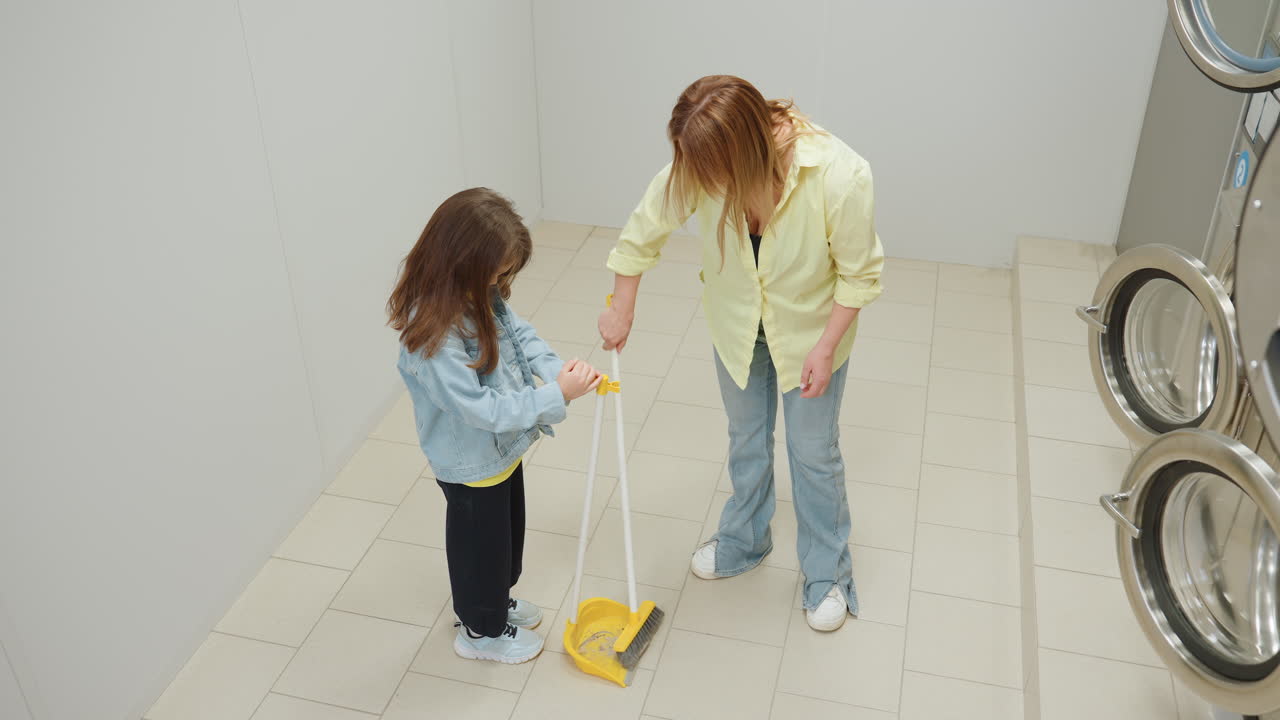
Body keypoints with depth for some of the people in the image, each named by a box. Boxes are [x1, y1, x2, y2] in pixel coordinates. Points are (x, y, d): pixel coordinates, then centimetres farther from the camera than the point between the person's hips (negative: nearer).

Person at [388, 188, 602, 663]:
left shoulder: (481, 296, -11)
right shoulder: (435, 336, -37)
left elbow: (518, 331, 1)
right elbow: (480, 409, -34)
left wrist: (557, 367, -18)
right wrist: (556, 396, -31)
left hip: (503, 445, 8)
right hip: (471, 463, -8)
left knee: (508, 528, 29)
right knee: (479, 541, 16)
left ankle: (495, 601, 55)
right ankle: (481, 630, 42)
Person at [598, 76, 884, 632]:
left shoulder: (840, 176, -36)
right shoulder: (697, 168, -28)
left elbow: (859, 273, -20)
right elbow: (645, 229, -9)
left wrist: (826, 347, -19)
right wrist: (621, 310, 0)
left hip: (810, 329, -3)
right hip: (736, 324, 3)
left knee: (814, 452, 12)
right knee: (746, 440, 22)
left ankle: (827, 573, 35)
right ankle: (744, 542, 48)